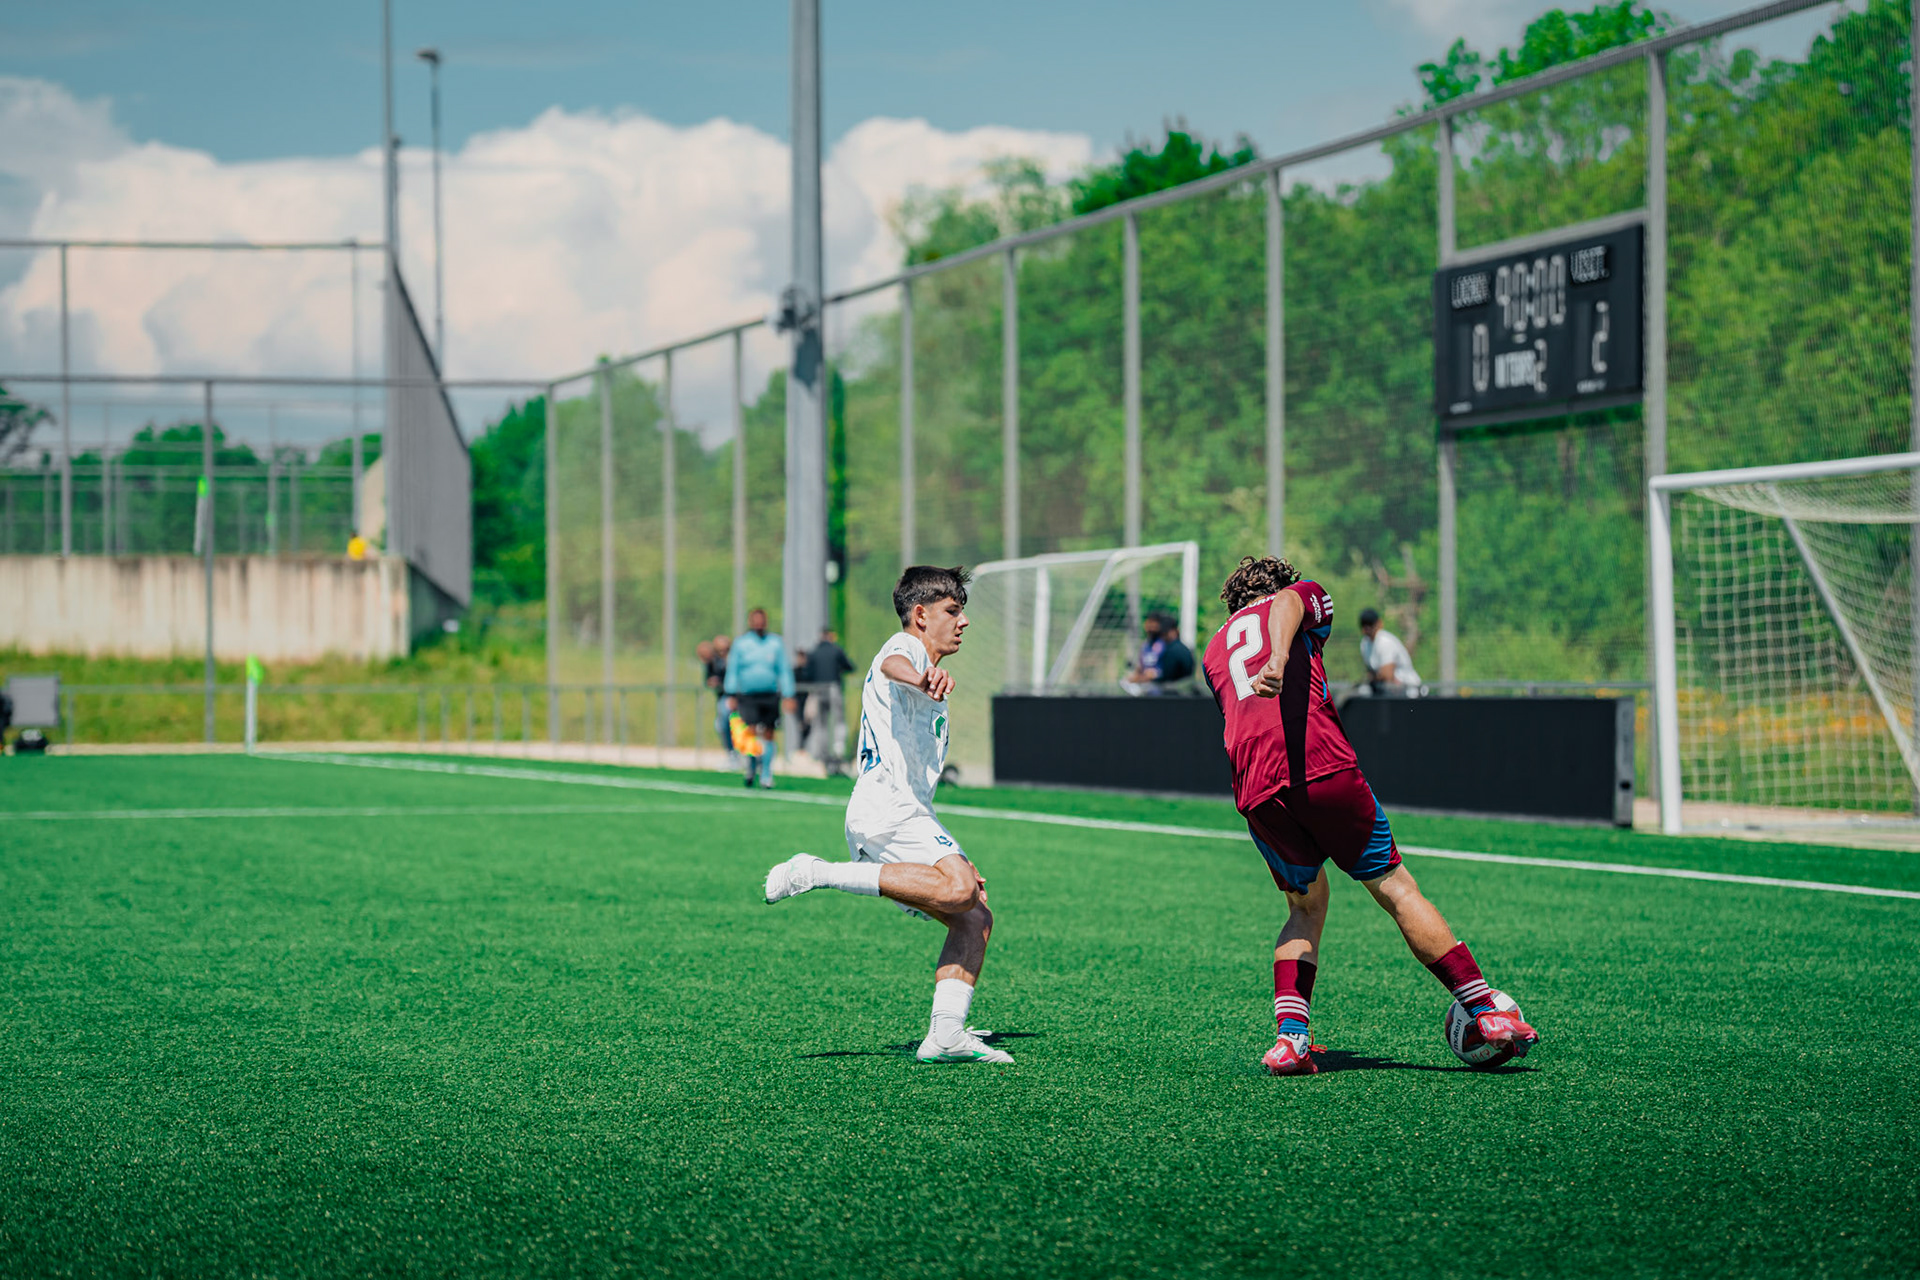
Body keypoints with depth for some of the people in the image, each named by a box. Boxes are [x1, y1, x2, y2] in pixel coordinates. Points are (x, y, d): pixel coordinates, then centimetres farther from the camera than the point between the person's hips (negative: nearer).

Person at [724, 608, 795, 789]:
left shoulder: (776, 643, 8)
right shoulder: (740, 643, 6)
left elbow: (784, 670, 9)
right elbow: (732, 671, 7)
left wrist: (788, 696, 1)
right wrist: (731, 695, 0)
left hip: (770, 696, 1)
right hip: (747, 697, -1)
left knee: (768, 736, 4)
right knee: (751, 732, -15)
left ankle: (766, 775, 14)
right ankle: (751, 767, 9)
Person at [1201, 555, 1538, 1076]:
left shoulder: (1215, 651, 32)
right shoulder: (1305, 597, 19)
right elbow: (1286, 604, -7)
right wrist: (1279, 658, -26)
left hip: (1255, 791, 4)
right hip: (1322, 765, -4)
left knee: (1306, 907, 21)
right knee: (1396, 889, 6)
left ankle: (1290, 1034, 2)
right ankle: (1486, 1012, 8)